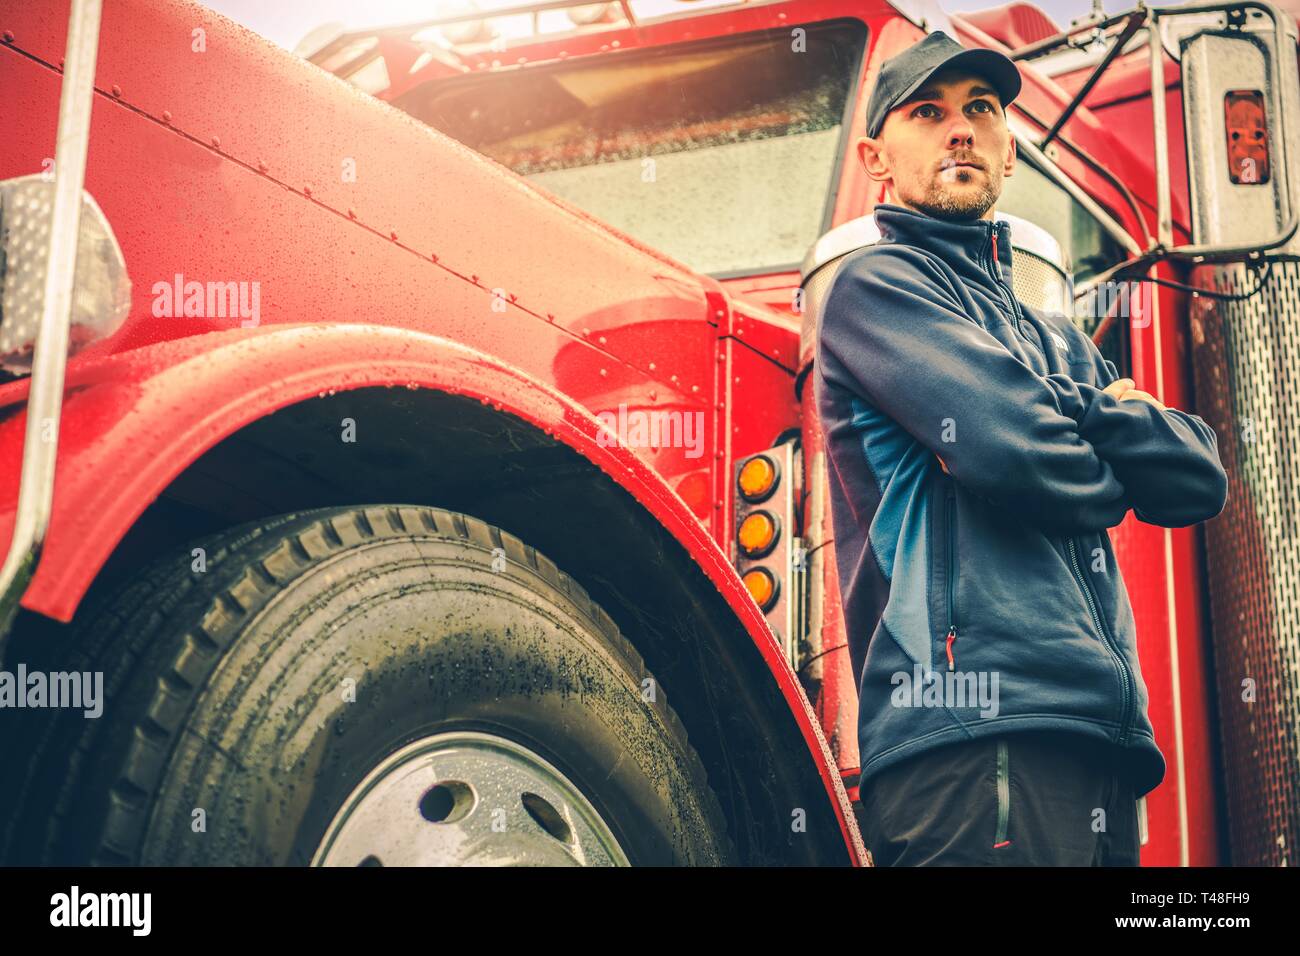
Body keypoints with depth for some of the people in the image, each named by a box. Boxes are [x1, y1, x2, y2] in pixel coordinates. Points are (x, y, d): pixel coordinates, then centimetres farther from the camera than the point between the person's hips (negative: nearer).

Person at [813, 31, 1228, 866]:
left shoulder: (1058, 341, 27)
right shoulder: (877, 286, 2)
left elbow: (1200, 479, 15)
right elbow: (1011, 447, -13)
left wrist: (1084, 413, -1)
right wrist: (1109, 474, 7)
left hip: (1098, 744, 8)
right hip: (979, 736, -8)